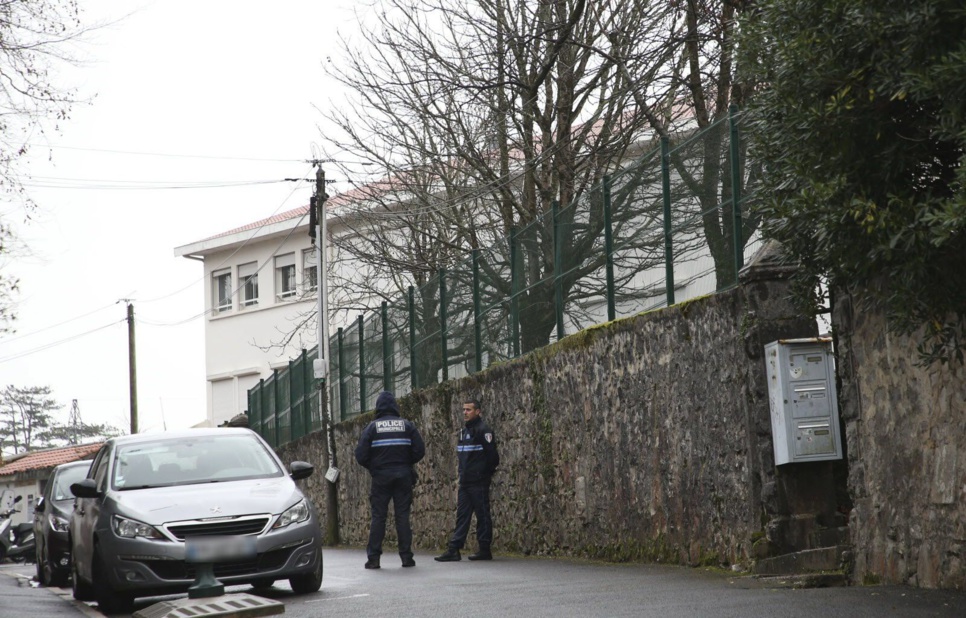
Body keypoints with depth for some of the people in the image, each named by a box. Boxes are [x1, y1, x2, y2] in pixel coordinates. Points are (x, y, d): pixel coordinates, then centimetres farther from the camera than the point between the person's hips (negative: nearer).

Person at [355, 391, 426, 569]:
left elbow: (361, 455, -6)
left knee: (378, 516, 2)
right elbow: (420, 450, -1)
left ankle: (373, 558, -1)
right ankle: (406, 556, 1)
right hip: (403, 476, 1)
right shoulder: (407, 425, 4)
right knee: (403, 515, 4)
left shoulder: (372, 427, 0)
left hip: (381, 476, -1)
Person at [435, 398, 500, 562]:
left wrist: (486, 473, -4)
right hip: (465, 482, 8)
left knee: (482, 515, -1)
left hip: (479, 482, -8)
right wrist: (462, 475, 16)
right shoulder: (464, 431, 16)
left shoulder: (483, 430, -11)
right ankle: (454, 550, 2)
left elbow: (492, 455, -15)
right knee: (462, 514, 5)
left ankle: (485, 550, 4)